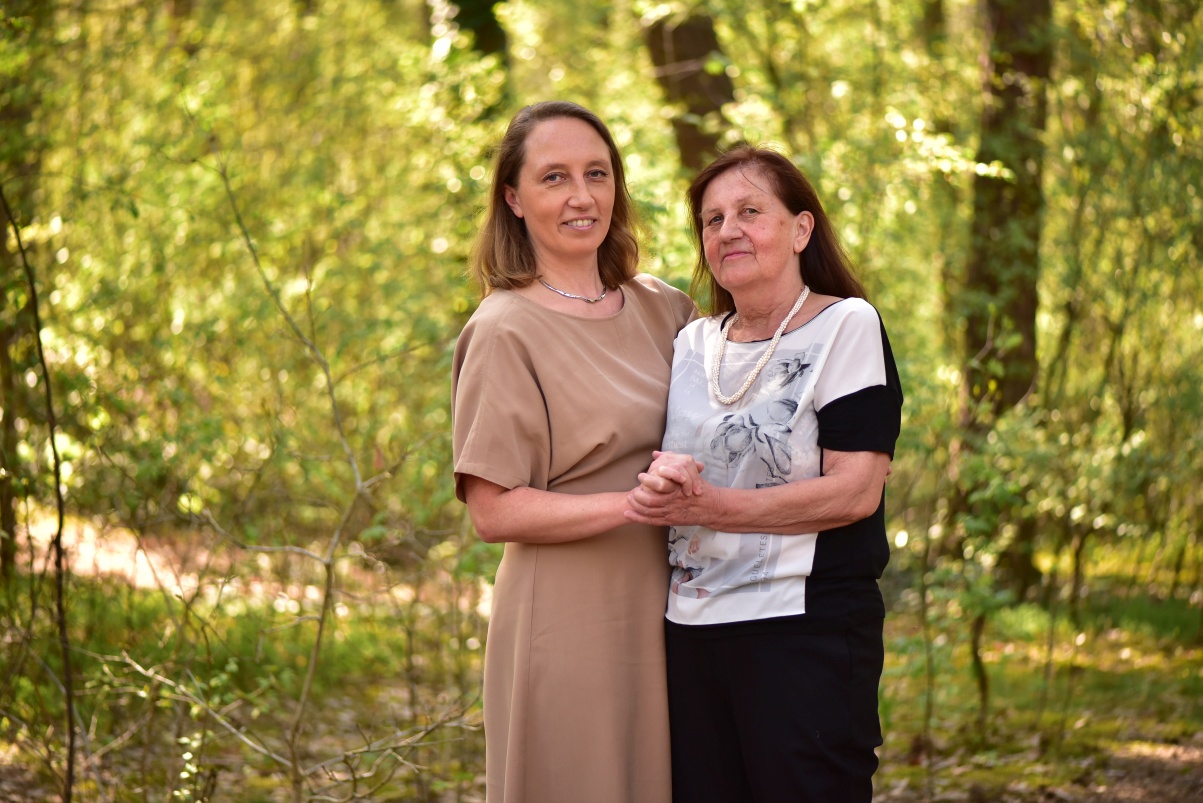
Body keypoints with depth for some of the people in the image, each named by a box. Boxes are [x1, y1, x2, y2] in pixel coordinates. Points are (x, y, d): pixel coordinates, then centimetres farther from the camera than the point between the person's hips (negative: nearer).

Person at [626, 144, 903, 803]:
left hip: (809, 633, -5)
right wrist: (661, 480, -7)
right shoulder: (694, 342, 14)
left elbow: (855, 490, -13)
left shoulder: (847, 326, -4)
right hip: (692, 632, 5)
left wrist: (707, 506, -17)